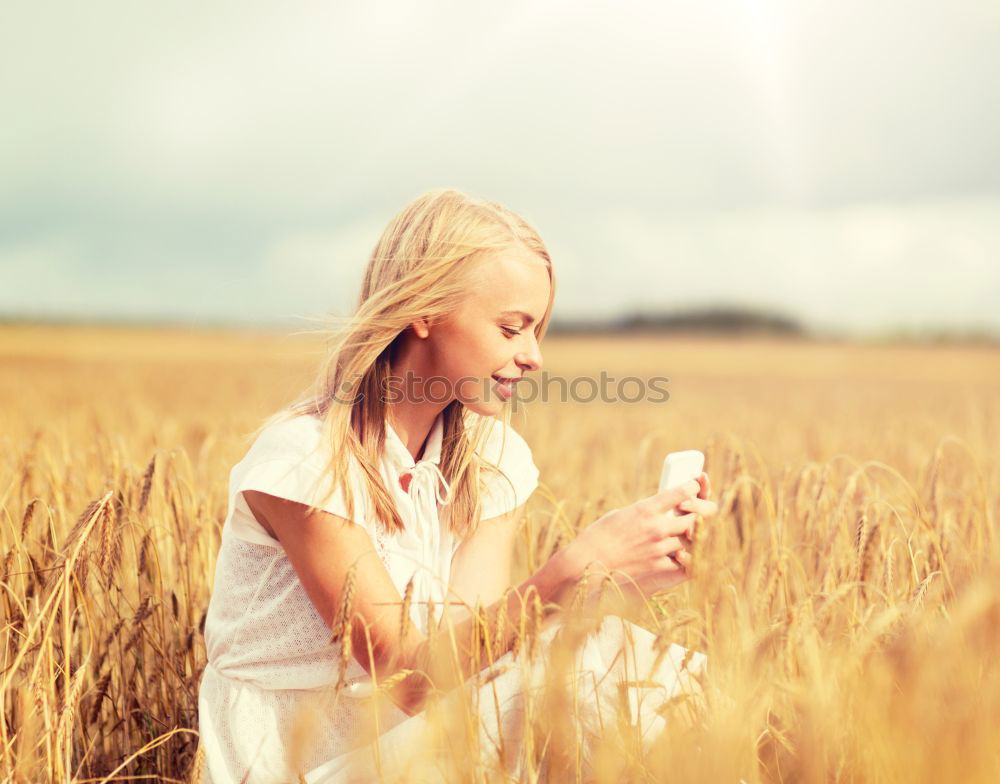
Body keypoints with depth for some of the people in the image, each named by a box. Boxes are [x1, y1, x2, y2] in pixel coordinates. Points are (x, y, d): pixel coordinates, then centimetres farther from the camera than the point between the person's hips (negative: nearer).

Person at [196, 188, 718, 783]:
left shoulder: (494, 462, 1)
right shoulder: (302, 460, -18)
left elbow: (474, 635, -11)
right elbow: (405, 673, -23)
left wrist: (622, 584, -26)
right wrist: (573, 572, -34)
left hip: (421, 733, 6)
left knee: (629, 659, -19)